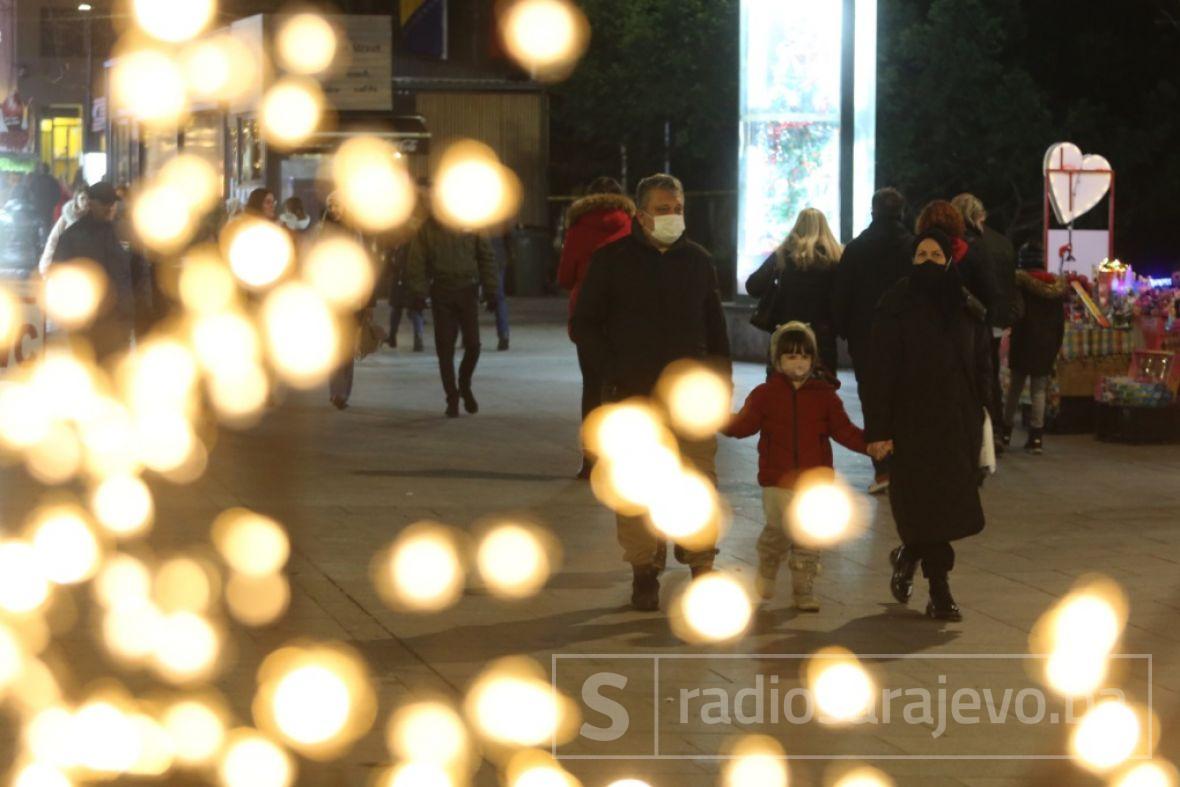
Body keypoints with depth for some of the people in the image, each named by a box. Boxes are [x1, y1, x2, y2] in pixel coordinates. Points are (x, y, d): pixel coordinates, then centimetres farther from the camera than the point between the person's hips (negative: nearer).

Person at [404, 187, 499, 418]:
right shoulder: (427, 229, 1)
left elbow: (486, 258, 5)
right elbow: (416, 263, 0)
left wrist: (490, 291, 0)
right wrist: (418, 293, -9)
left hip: (467, 291, 0)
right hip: (441, 294, 0)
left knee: (472, 345, -2)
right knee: (445, 348, 0)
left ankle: (465, 386, 24)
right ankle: (452, 398, 8)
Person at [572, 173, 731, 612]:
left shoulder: (698, 261, 12)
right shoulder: (612, 260, 2)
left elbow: (715, 324, 21)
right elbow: (584, 324, 6)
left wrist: (720, 370, 9)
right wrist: (613, 372, -3)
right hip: (632, 395, -2)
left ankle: (701, 564, 7)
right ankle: (645, 571, 7)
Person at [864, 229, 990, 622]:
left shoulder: (968, 309, 6)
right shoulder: (896, 307, -6)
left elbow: (982, 368, 10)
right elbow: (879, 370, -9)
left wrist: (978, 420, 3)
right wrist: (878, 429, -14)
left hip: (958, 421, 4)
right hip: (914, 420, -4)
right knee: (928, 500, -3)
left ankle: (908, 557, 34)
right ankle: (939, 592, 6)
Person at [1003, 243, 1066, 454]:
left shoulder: (1019, 280, -9)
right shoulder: (1058, 284, 5)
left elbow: (1016, 311, -17)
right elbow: (1061, 320, 10)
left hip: (1023, 342, -3)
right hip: (1047, 344, 3)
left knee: (1015, 387, 11)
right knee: (1039, 390, 4)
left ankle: (1006, 431, 15)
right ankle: (1036, 436, -3)